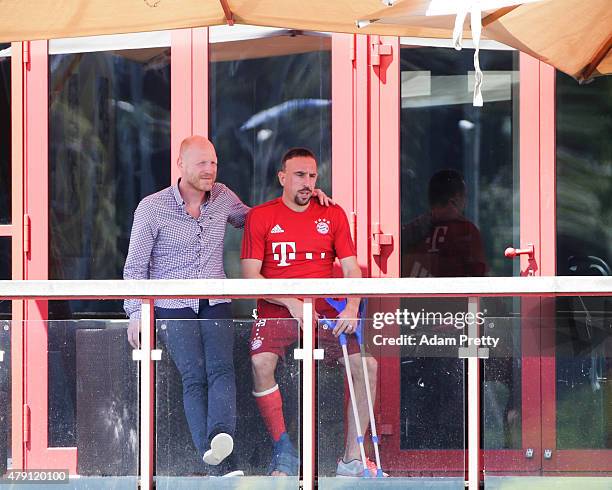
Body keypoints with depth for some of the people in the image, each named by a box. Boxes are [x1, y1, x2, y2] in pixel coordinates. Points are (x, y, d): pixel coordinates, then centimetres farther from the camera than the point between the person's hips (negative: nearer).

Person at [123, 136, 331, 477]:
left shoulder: (222, 198, 11)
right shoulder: (152, 208, 1)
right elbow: (136, 266, 5)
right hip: (172, 307, -3)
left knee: (222, 368, -23)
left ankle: (220, 437, -45)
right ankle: (223, 466, -29)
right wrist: (136, 312, -6)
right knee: (195, 377, -20)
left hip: (215, 304, 3)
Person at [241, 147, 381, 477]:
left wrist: (352, 307, -12)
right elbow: (250, 275, -2)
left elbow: (351, 269, 7)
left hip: (327, 311, 2)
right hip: (276, 311, -2)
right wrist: (290, 302, -15)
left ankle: (351, 460, -9)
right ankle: (284, 453, -18)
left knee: (367, 364, -18)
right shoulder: (261, 217, 4)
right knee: (261, 363, -31)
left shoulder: (333, 215, 11)